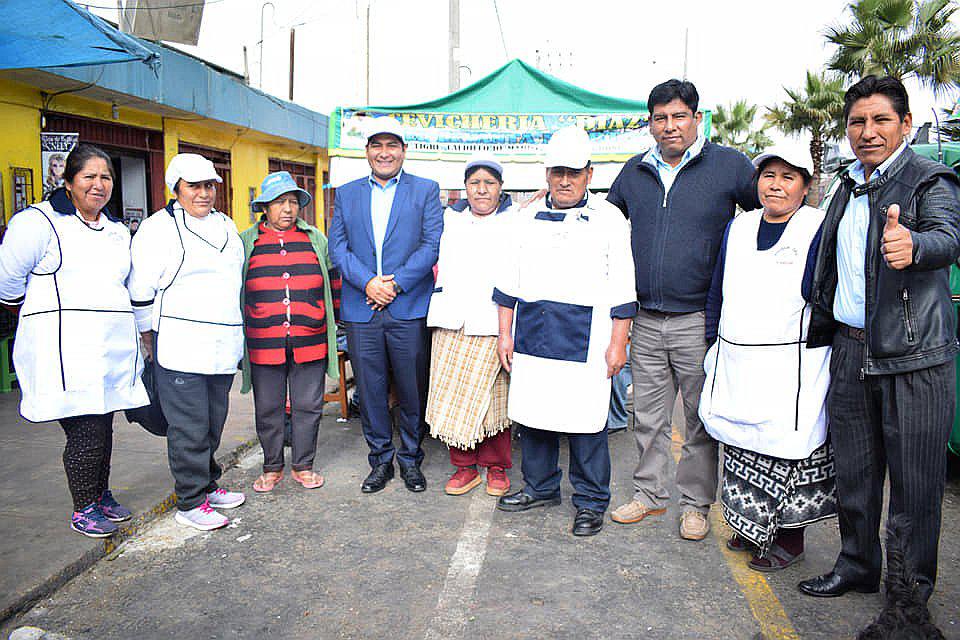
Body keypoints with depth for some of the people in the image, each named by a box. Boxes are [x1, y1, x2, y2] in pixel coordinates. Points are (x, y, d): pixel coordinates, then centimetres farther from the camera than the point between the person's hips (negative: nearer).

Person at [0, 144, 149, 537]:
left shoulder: (118, 232, 18)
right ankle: (83, 509, 12)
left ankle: (101, 495, 30)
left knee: (103, 426, 14)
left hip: (113, 349, 6)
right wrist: (46, 309, 11)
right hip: (68, 351, -6)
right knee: (86, 431, -6)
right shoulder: (39, 222, -5)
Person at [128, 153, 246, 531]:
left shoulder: (226, 226, 16)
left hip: (223, 345, 7)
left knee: (213, 422, 15)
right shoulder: (158, 228, -5)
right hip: (181, 346, -7)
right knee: (189, 427, -2)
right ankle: (190, 503, 9)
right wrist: (150, 340, -2)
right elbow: (140, 292, -5)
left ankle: (206, 485, 29)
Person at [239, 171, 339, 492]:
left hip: (310, 342, 1)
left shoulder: (315, 238, 10)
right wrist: (242, 327, 9)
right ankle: (272, 467, 26)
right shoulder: (246, 242, 6)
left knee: (308, 406, 7)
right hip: (263, 343, 0)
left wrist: (331, 318, 14)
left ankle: (303, 465, 23)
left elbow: (334, 278, 17)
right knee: (268, 409, 9)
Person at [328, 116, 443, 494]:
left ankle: (411, 460, 23)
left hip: (409, 309, -2)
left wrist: (395, 283, -13)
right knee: (370, 391, 8)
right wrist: (368, 282, -11)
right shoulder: (347, 194, 13)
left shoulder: (426, 190, 6)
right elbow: (337, 247, 5)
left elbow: (432, 244, -4)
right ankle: (381, 460, 24)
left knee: (412, 391, 6)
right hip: (360, 311, 2)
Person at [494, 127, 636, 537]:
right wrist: (505, 333, 8)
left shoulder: (609, 219, 3)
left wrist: (618, 343, -4)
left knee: (586, 423, 1)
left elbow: (622, 290, 1)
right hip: (532, 335, 4)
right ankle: (540, 488, 30)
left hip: (585, 340, -4)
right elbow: (509, 282, 14)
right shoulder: (527, 219, 13)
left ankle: (591, 501, 18)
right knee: (532, 413, 10)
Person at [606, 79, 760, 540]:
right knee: (648, 416, 13)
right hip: (646, 320, 4)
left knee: (702, 418, 8)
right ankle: (649, 493, 29)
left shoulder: (729, 165, -2)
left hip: (700, 319, -3)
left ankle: (696, 503, 23)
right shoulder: (634, 172, 10)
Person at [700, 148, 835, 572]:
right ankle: (753, 529, 31)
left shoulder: (820, 230, -5)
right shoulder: (737, 228, 11)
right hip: (735, 367, 5)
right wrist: (715, 347, 15)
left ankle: (789, 540, 22)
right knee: (743, 449, 13)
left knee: (787, 454, 3)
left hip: (790, 372, -5)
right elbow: (717, 293, 16)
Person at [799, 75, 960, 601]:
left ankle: (913, 589, 22)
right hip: (850, 352, 6)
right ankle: (857, 566, 31)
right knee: (852, 473, 14)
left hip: (914, 359, -6)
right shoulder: (849, 188, 15)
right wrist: (819, 338, 20)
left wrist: (912, 245, -49)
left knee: (914, 483, 4)